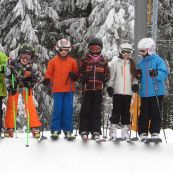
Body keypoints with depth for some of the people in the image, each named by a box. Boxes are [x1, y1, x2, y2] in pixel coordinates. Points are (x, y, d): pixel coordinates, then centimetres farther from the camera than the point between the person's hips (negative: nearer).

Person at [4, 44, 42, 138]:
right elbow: (7, 76, -9)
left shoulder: (33, 66, -19)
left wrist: (29, 82, -21)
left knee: (30, 106, -9)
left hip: (26, 87, 0)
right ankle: (9, 128, 9)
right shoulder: (13, 63, -22)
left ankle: (35, 127, -3)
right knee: (11, 106, 0)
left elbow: (35, 78, -3)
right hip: (14, 87, 0)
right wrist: (10, 87, -13)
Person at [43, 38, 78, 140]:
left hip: (69, 90, 1)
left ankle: (68, 130, 5)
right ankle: (55, 130, 2)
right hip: (57, 90, 0)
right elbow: (49, 73, 10)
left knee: (68, 111, 0)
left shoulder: (72, 62, 7)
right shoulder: (53, 61, 6)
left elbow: (76, 74, 11)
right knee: (57, 110, -2)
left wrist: (74, 76, -10)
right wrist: (47, 79, -8)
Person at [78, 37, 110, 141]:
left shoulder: (103, 60, 13)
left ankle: (96, 131, 7)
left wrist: (105, 76, -3)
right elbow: (80, 72, 10)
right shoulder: (85, 60, 9)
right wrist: (83, 78, -7)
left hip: (99, 88, 1)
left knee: (97, 110, 4)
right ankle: (84, 130, 3)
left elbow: (107, 73, 17)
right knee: (85, 109, -1)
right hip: (87, 88, -1)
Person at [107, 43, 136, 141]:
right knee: (116, 111, -4)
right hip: (117, 92, -2)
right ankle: (113, 132, -2)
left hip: (128, 92, 2)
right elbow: (112, 78, 7)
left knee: (126, 111, 3)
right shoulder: (115, 64, 7)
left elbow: (134, 77, 14)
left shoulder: (132, 65, 12)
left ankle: (125, 131, 8)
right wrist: (110, 87, -5)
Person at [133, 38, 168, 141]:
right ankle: (143, 133, 11)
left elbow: (164, 74, -12)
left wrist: (156, 74, -29)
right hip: (144, 93, 5)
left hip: (156, 93, -5)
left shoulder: (158, 60, -5)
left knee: (155, 113, -1)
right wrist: (138, 75, -2)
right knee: (143, 114, 6)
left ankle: (155, 133, 5)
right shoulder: (141, 63, 13)